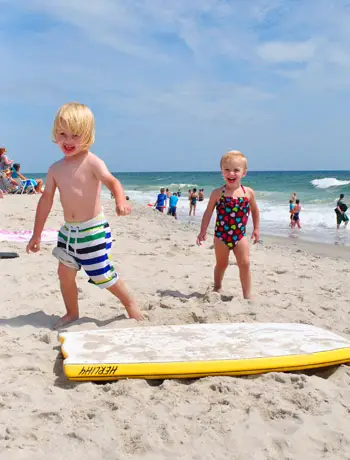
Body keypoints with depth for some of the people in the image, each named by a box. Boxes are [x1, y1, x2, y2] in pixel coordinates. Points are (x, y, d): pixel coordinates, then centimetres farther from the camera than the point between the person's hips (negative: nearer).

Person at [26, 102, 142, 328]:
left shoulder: (92, 162, -14)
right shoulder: (55, 169, 6)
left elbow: (111, 181, -31)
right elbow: (46, 200, 12)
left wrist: (121, 200, -54)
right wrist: (37, 234, 15)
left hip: (93, 229, -6)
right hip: (69, 230, 7)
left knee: (103, 275, 0)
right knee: (65, 273, 12)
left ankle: (130, 303, 23)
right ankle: (72, 313, 32)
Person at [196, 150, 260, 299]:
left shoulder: (248, 193, -4)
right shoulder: (217, 193, -9)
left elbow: (254, 210, 12)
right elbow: (208, 212, -2)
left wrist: (256, 228, 13)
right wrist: (203, 231, -4)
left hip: (240, 235, 1)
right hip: (221, 235, 0)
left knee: (244, 264, -4)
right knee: (221, 264, 14)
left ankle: (247, 295, 5)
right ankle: (217, 289, 37)